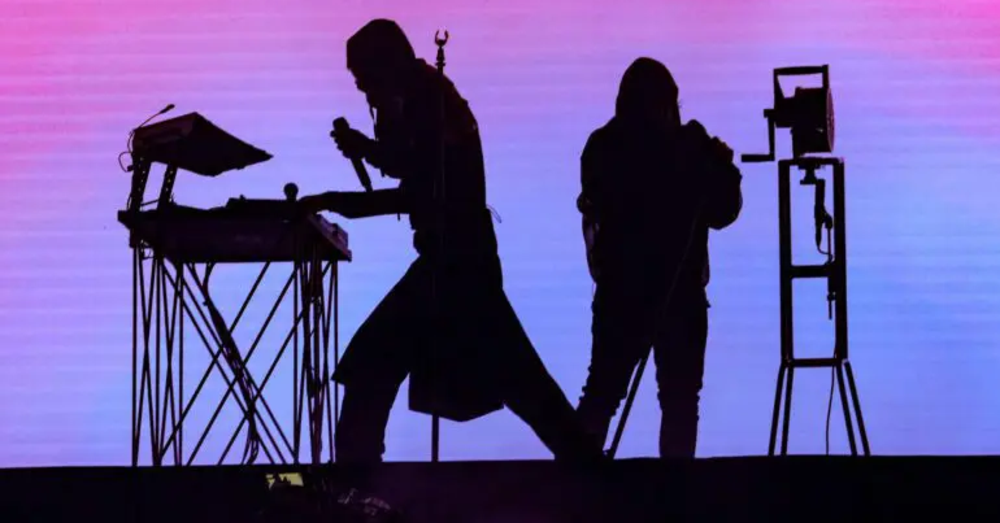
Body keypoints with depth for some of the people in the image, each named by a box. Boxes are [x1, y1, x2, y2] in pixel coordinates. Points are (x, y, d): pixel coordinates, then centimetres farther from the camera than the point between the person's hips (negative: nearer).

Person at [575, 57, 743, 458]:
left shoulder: (602, 146, -1)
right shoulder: (688, 147, -10)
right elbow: (721, 213, -4)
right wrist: (724, 167, 11)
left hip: (618, 290, 3)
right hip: (679, 294, -3)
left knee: (600, 394, 9)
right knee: (679, 399, 4)